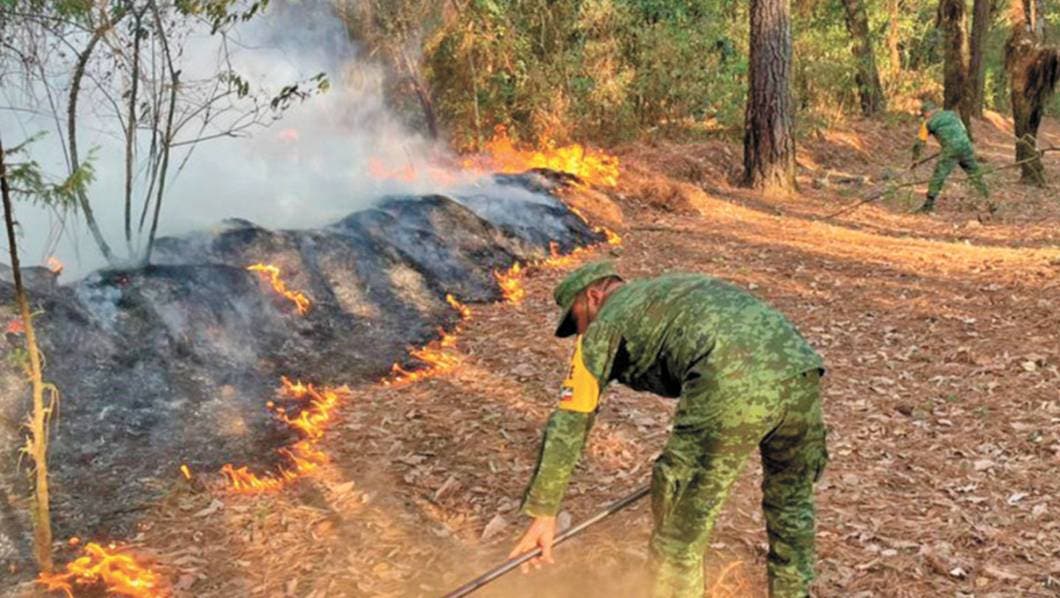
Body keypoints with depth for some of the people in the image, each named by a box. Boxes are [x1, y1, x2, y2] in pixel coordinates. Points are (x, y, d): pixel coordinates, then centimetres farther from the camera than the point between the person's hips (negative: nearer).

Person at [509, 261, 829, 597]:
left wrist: (543, 513, 21)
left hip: (734, 386, -7)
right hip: (802, 367, 7)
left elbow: (568, 425, 16)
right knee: (790, 506, 29)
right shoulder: (678, 289, 37)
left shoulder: (605, 324, 18)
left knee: (683, 522, 12)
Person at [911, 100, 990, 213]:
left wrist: (915, 159, 22)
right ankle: (989, 201, 18)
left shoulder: (928, 123, 8)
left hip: (951, 151, -4)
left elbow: (919, 143, 10)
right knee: (976, 175, 15)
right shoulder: (952, 114, 20)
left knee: (938, 177, 2)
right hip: (966, 147, 4)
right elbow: (964, 131, 25)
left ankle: (929, 205, 0)